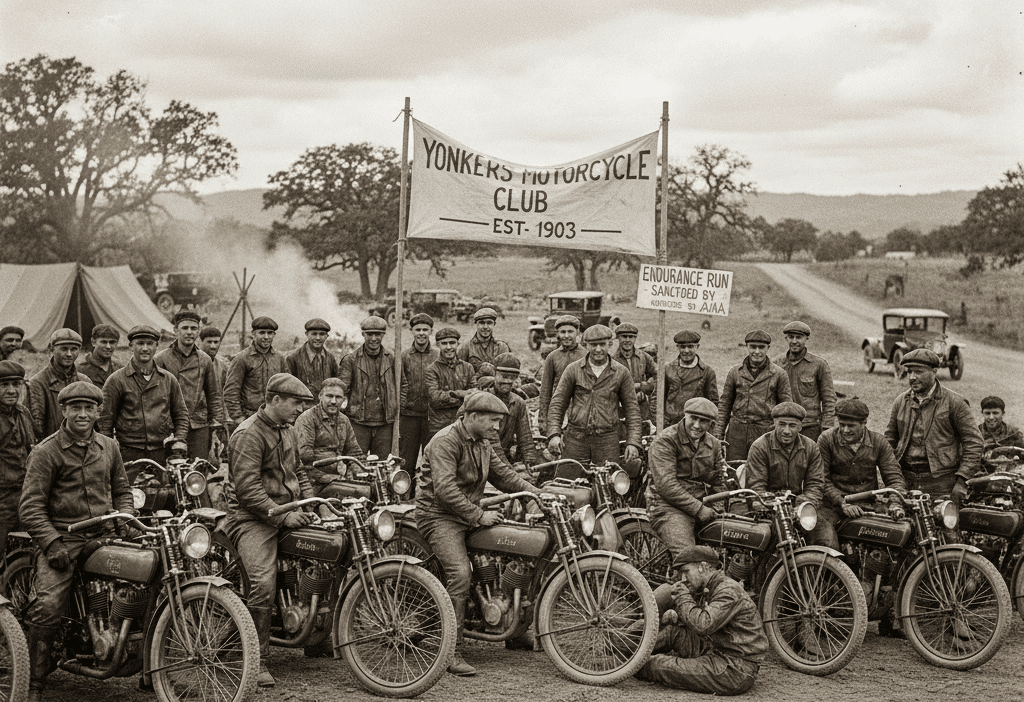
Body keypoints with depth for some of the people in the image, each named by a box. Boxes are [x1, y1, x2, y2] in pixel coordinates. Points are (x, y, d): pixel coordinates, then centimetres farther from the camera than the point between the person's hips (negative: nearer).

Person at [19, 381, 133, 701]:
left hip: (103, 537, 4)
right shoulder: (45, 452, -2)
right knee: (48, 608, -23)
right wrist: (52, 543, -17)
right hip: (62, 539, -4)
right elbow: (30, 506, -6)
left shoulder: (108, 447, 15)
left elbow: (121, 489, 27)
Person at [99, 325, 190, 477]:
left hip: (162, 454, 3)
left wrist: (180, 440, 6)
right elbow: (105, 419, 5)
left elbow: (181, 412, 21)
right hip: (129, 454, -2)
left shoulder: (168, 379, 15)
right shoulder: (116, 381, 5)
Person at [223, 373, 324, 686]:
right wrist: (282, 517, -22)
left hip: (288, 513, 8)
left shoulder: (288, 430, 17)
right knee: (264, 583, -25)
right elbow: (248, 487, -19)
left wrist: (310, 506, 9)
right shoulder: (248, 434, -12)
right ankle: (258, 662, -17)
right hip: (253, 519, -8)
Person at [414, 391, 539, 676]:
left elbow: (503, 475, 18)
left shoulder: (483, 445, 15)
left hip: (469, 514, 9)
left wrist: (536, 493, 5)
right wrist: (479, 516, -25)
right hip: (440, 516, -9)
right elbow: (445, 489, -25)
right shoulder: (446, 441, -16)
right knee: (461, 573, -27)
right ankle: (452, 653, -24)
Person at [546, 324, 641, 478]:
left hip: (607, 441, 0)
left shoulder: (621, 373, 6)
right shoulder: (573, 370, 6)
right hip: (575, 439, 0)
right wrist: (554, 435, -6)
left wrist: (633, 443, -2)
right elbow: (557, 404, 7)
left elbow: (632, 409, 8)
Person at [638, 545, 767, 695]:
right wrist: (675, 615, -4)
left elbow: (703, 625, -29)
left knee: (661, 666, -15)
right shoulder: (705, 590, 14)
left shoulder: (729, 591, -18)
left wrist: (682, 596, -16)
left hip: (737, 671, -10)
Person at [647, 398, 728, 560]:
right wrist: (698, 509, -21)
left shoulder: (714, 444, 15)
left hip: (701, 504, 7)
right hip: (669, 506, -7)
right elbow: (665, 484, -17)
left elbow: (719, 483, 23)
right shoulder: (665, 440, -8)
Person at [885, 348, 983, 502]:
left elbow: (974, 442, -3)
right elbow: (889, 441, 16)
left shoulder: (953, 402, -3)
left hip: (942, 483, -3)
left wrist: (962, 481, -10)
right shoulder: (900, 402, 10)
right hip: (906, 481, 3)